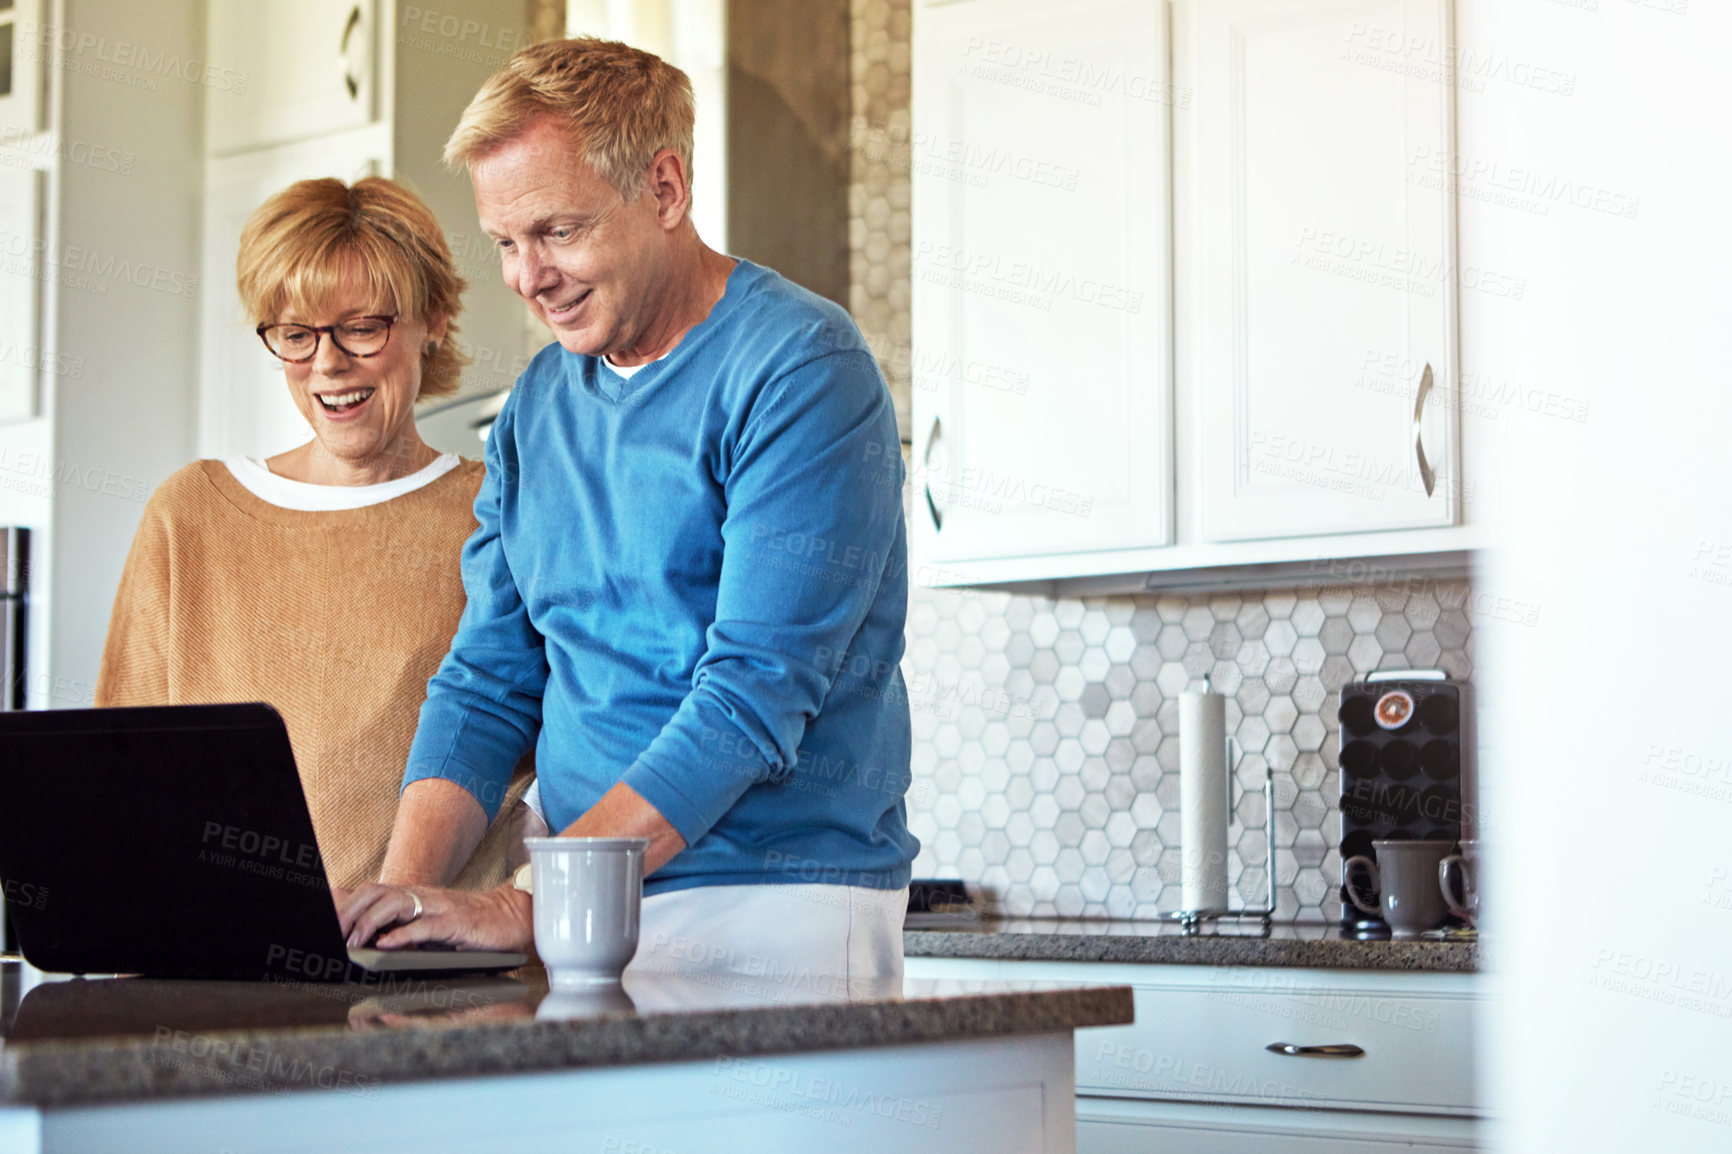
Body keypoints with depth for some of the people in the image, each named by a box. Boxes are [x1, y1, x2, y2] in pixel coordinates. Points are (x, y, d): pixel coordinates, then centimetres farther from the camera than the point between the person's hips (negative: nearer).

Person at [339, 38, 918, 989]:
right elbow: (487, 684, 12)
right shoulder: (537, 408, 13)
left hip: (776, 906, -5)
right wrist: (406, 892, -5)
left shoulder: (800, 372, -9)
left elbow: (753, 698, -17)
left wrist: (521, 908, -20)